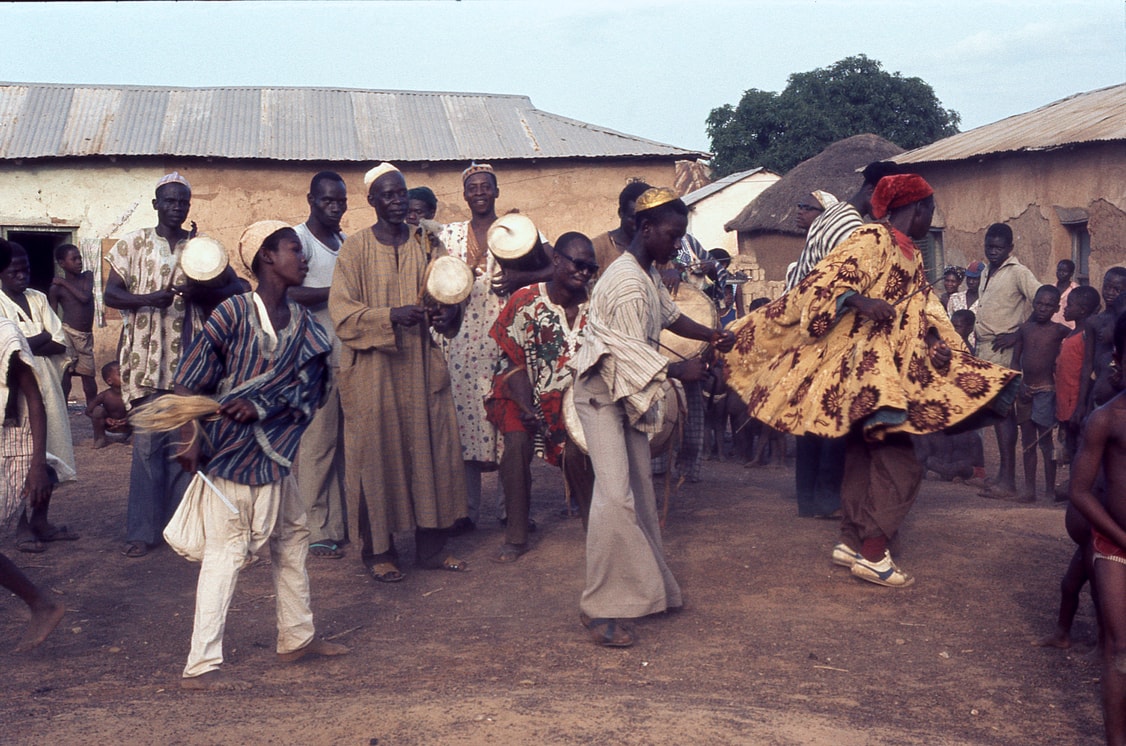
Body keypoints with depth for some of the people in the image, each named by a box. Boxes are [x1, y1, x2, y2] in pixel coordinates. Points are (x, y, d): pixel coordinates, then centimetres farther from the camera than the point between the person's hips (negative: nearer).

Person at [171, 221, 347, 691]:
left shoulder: (303, 325, 5)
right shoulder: (234, 313, -13)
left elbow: (306, 383, -4)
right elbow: (189, 380, -13)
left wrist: (260, 406, -20)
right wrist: (190, 439, -19)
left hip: (271, 452, 8)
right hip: (225, 450, -8)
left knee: (292, 537, 17)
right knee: (226, 550, -8)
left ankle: (296, 638, 34)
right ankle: (200, 666, -3)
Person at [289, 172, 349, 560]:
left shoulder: (344, 242, 19)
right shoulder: (298, 239, -5)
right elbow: (286, 292, -18)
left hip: (348, 352, 7)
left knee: (344, 440, 8)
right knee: (318, 442, -5)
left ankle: (340, 522, 16)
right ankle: (317, 531, 1)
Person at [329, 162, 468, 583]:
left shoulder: (425, 246, 10)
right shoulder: (356, 248, -3)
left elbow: (447, 293, 15)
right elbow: (342, 312, -9)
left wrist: (449, 313, -9)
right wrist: (390, 317, -24)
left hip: (421, 366, 4)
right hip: (373, 371, -4)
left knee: (431, 449, 5)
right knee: (376, 455, 1)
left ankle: (431, 546, 17)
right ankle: (378, 550, 13)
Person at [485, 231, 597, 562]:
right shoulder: (525, 301, -10)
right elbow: (512, 359, -9)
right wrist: (526, 406, -21)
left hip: (570, 395, 2)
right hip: (523, 392, -1)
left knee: (574, 448, -23)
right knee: (517, 441, -26)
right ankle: (515, 537, -11)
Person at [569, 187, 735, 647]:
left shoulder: (650, 273, 8)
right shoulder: (627, 282, -23)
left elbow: (669, 315, 20)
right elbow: (632, 351, -25)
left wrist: (711, 335, 7)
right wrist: (679, 371, -21)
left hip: (629, 392, 10)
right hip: (602, 391, -10)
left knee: (640, 488, 13)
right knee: (615, 493, -17)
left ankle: (644, 585, 23)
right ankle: (599, 606, -13)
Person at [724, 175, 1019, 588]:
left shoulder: (912, 256, 19)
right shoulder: (872, 239, -9)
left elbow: (925, 307, 19)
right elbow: (826, 280, -17)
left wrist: (938, 342, 2)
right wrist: (859, 300, -34)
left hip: (896, 368, 10)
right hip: (865, 365, -10)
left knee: (866, 455, 11)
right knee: (898, 460, -13)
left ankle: (851, 542, 18)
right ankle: (873, 552, -10)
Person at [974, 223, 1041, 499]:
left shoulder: (1018, 272, -7)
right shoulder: (986, 273, 19)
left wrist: (1018, 334, -15)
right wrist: (977, 333, 12)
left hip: (1002, 350, -8)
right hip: (985, 349, 8)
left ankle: (1007, 480, -10)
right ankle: (1004, 475, 15)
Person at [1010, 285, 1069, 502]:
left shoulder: (1059, 331, -3)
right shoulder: (1024, 329, 7)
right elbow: (1015, 360, 9)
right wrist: (1020, 384, -1)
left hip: (1046, 390, -4)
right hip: (1025, 390, 4)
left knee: (1046, 440, -2)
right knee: (1027, 441, 8)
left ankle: (1050, 489, 7)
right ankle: (1029, 489, 14)